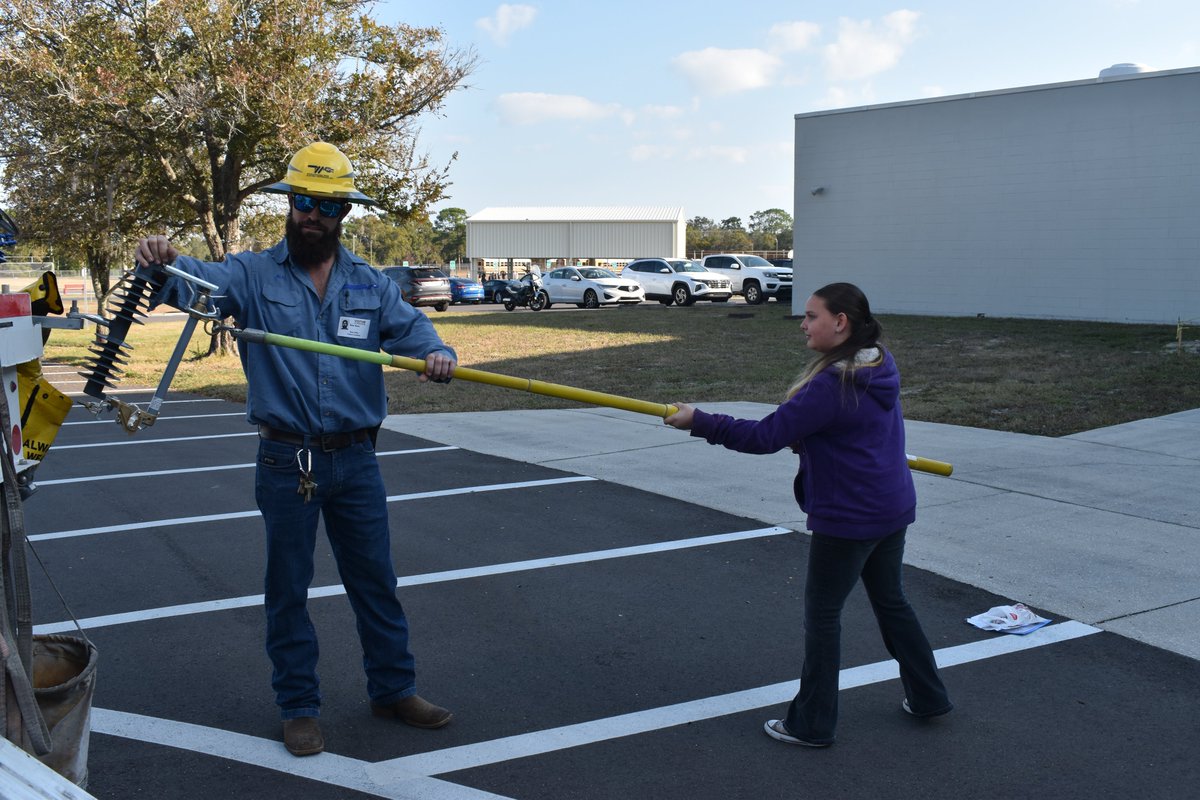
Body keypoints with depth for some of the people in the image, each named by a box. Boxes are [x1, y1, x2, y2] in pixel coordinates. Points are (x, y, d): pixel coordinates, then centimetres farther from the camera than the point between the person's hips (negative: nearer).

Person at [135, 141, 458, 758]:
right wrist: (163, 264, -45)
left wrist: (436, 353, -29)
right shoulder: (253, 275, -3)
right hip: (285, 463, -2)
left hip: (355, 459, 2)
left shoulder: (371, 285, 6)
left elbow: (410, 327, -5)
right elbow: (200, 281, -21)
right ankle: (298, 707, 24)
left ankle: (393, 689, 29)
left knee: (375, 581, 13)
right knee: (288, 590, 9)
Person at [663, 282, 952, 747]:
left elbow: (766, 437, -25)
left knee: (822, 612, 4)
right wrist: (805, 437, 10)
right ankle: (927, 696, 35)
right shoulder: (880, 366, 3)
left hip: (848, 518, -9)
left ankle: (812, 724, 15)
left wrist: (699, 422, -20)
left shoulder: (831, 385, -26)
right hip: (892, 508, 9)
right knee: (891, 601, 23)